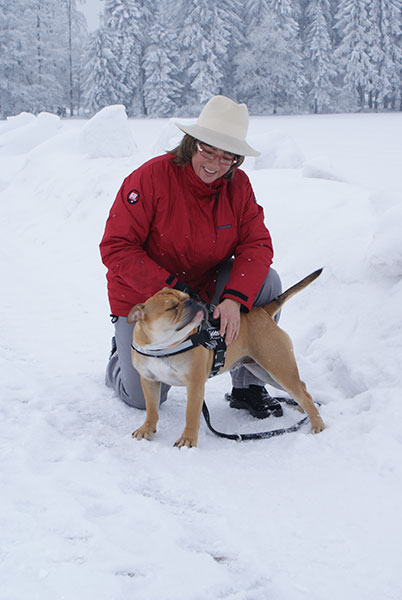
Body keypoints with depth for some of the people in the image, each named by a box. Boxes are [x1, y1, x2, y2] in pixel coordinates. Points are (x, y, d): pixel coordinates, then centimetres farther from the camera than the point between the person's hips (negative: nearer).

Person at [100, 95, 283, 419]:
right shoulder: (152, 177, -23)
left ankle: (247, 386, -7)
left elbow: (257, 244, -14)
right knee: (145, 398, -4)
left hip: (205, 288, 4)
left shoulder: (238, 185, -9)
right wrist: (171, 289, -31)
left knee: (266, 282, -21)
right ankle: (121, 354, 33)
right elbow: (116, 247, -23)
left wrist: (235, 299, -31)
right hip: (143, 298, -4)